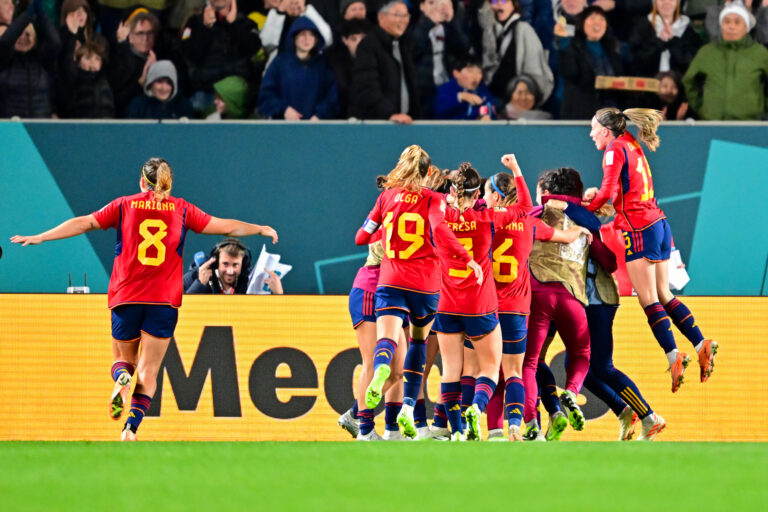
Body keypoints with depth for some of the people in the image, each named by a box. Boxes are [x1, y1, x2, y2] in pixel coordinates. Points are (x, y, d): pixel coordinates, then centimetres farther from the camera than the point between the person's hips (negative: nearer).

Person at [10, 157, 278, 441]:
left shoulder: (124, 205, 6)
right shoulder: (182, 210, 7)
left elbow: (84, 223, 3)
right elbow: (225, 226, 14)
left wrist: (39, 238, 9)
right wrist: (261, 229, 29)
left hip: (125, 299, 0)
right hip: (165, 301, 0)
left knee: (124, 359, 19)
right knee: (148, 371, 4)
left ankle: (122, 379, -16)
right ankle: (131, 428, -12)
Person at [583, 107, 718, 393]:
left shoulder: (615, 150, -7)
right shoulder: (632, 145, 18)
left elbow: (608, 192, -16)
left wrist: (585, 209, -2)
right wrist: (597, 195, 7)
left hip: (639, 229, -9)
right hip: (659, 223, 9)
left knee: (649, 300, -8)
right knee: (663, 295, 13)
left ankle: (673, 355, -17)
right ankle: (701, 345, 6)